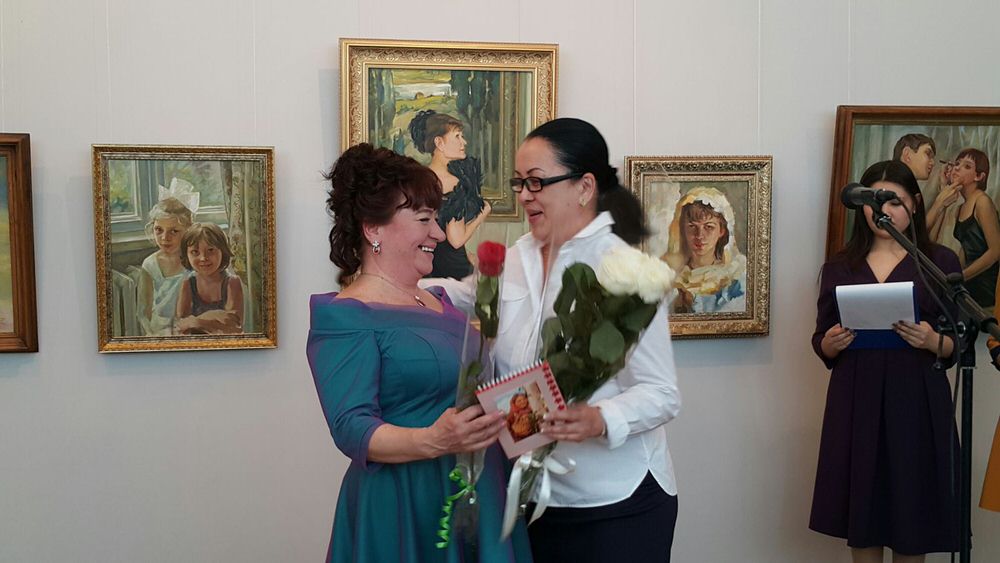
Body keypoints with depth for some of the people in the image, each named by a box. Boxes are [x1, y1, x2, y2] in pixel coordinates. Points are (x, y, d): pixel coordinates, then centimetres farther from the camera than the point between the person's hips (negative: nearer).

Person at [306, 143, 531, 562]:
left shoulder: (437, 300, 14)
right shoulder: (345, 317, -12)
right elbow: (352, 429, -21)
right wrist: (432, 441, -35)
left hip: (480, 498, 8)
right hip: (405, 510, -8)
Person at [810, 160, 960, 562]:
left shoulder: (941, 262, 3)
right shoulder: (839, 267, 9)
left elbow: (959, 344, 2)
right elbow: (822, 345, 9)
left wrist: (933, 341, -18)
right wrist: (831, 343, -13)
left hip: (916, 402, -1)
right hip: (855, 402, 2)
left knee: (911, 514, 3)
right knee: (861, 515, 6)